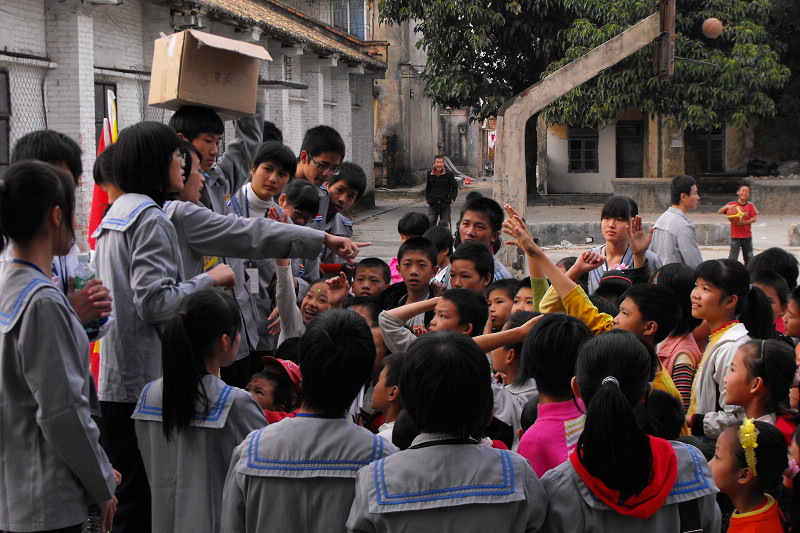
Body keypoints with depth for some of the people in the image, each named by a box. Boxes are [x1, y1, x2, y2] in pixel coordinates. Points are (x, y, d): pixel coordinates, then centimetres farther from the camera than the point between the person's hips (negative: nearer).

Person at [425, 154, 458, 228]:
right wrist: (427, 198, 11)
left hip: (445, 204, -2)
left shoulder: (449, 174, -5)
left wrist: (452, 198, -6)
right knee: (430, 223, -4)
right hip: (433, 204, 2)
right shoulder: (430, 174, 2)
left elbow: (455, 187, 4)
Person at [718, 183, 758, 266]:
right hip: (735, 236, -3)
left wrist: (743, 223, -20)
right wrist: (727, 207, -32)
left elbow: (754, 218, -6)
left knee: (749, 259, 9)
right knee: (732, 258, -8)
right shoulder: (732, 204, -2)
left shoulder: (750, 206, 3)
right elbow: (719, 212, -12)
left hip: (747, 236, 3)